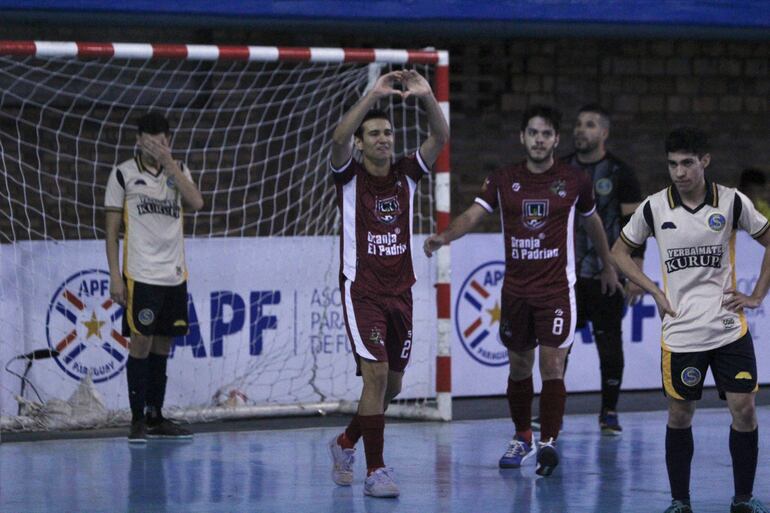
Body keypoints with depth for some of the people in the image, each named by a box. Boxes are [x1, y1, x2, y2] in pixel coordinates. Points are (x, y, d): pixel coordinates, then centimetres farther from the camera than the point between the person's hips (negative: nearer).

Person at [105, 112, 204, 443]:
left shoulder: (178, 170, 11)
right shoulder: (123, 174, 0)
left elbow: (196, 203, -8)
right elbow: (112, 228, -1)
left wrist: (169, 164, -12)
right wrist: (115, 276, -7)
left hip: (174, 275, 4)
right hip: (140, 276, -4)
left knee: (162, 346, 8)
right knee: (141, 344, -6)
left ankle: (156, 417, 15)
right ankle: (138, 420, -2)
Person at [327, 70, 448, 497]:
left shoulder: (406, 174, 6)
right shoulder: (350, 176, -3)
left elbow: (441, 137, -9)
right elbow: (339, 138, -24)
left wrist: (426, 96, -26)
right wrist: (374, 95, -33)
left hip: (400, 293, 5)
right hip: (362, 291, -5)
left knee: (392, 383, 11)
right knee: (376, 373, -17)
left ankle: (346, 442, 35)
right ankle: (375, 470, -13)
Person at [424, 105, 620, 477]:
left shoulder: (575, 181, 0)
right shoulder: (503, 181, 3)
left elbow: (592, 221, 17)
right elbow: (473, 215, -7)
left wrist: (608, 266, 26)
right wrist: (444, 237, -27)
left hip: (557, 288, -3)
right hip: (515, 289, 3)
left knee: (552, 365, -12)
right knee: (519, 366, 11)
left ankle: (548, 443, -12)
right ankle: (522, 438, 26)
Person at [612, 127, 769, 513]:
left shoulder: (732, 202, -2)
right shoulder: (654, 208, -2)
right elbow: (620, 252, 12)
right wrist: (656, 292, 1)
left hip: (729, 328, 0)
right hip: (680, 332, 0)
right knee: (679, 416, 5)